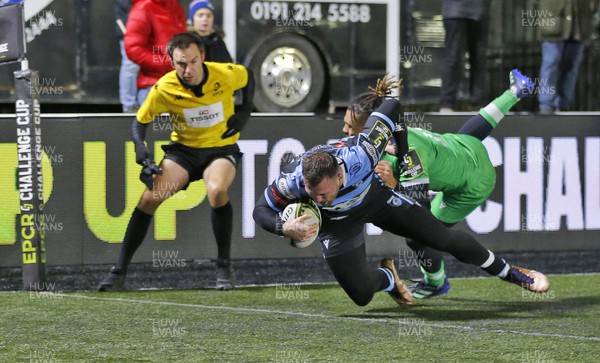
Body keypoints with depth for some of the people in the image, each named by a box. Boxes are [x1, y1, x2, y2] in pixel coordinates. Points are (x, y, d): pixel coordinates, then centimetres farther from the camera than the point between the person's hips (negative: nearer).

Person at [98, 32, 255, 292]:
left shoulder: (227, 74, -17)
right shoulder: (164, 89, -18)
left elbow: (248, 77, 8)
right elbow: (140, 122, -4)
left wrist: (245, 112, -5)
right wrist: (140, 147, -23)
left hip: (222, 148, -1)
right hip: (183, 149, 1)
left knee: (216, 190, -34)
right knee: (150, 197, -20)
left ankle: (224, 267, -16)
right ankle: (119, 272, -9)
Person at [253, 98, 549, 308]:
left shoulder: (361, 155, -42)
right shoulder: (292, 181, -40)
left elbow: (392, 106, -25)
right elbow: (261, 211, -21)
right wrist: (285, 227, -43)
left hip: (377, 198, 0)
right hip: (338, 223, 0)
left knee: (446, 239, 2)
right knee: (361, 295, -8)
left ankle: (510, 273, 25)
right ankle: (387, 278, 31)